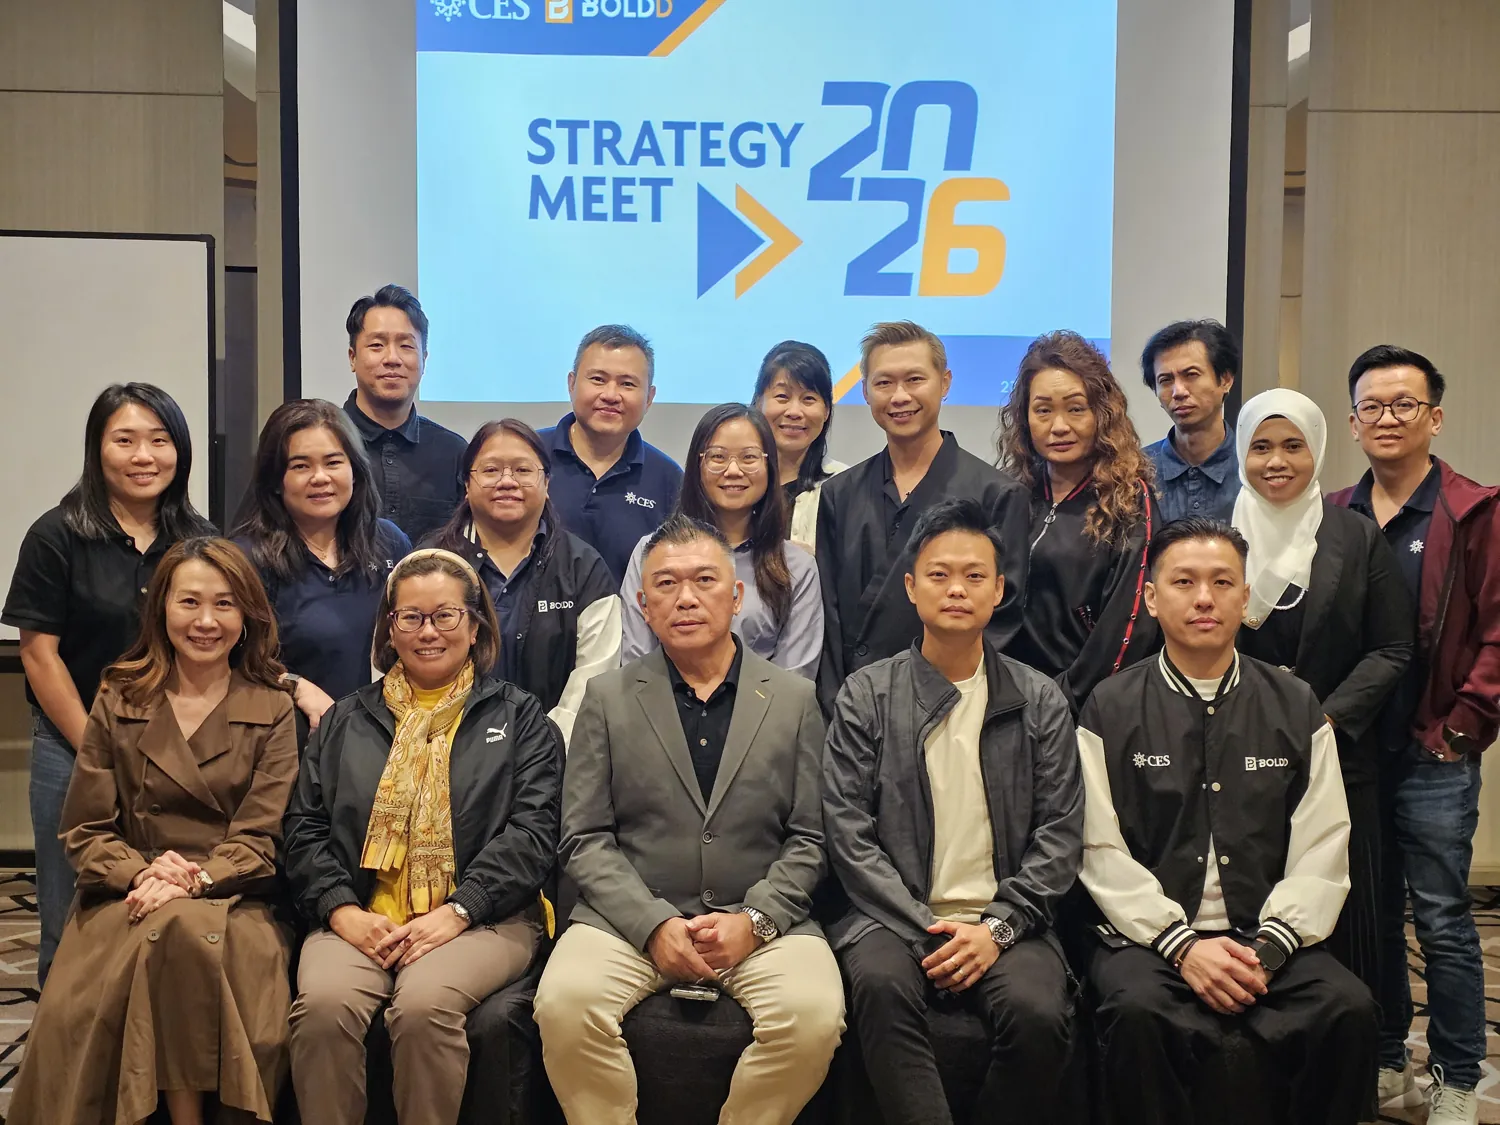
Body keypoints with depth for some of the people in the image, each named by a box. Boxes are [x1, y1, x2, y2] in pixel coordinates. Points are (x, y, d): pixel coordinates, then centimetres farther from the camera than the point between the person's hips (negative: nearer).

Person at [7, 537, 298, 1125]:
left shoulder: (272, 712, 8)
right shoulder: (118, 702, 13)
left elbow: (259, 838, 0)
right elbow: (85, 829, 9)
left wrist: (192, 881, -18)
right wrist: (141, 873, -10)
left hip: (233, 903, -2)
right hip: (128, 898, 2)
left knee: (183, 927, -36)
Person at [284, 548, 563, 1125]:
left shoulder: (518, 717, 12)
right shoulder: (346, 720, 20)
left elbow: (531, 831, 1)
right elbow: (304, 829, 12)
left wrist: (457, 911, -12)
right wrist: (342, 911, -6)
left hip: (479, 918, -2)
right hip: (358, 919, 2)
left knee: (424, 1005, -32)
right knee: (323, 1003, -29)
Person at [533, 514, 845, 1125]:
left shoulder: (793, 698, 9)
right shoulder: (607, 697, 8)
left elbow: (809, 838, 6)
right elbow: (584, 839, 3)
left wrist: (755, 920, -9)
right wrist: (654, 924, -11)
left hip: (761, 921, 0)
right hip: (633, 916, 0)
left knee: (816, 1014, -28)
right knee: (564, 1003, -28)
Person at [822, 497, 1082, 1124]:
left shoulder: (1041, 703, 9)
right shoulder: (866, 695, 6)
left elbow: (1059, 837, 5)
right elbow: (848, 832, -1)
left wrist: (997, 927, -10)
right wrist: (926, 929, -11)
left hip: (1004, 923, 1)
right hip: (897, 917, -1)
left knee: (1038, 1010, -28)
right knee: (881, 983, -33)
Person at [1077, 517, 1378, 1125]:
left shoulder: (1295, 707, 9)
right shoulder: (1111, 710, 3)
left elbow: (1321, 853, 3)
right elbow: (1102, 853, -3)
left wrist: (1269, 949, -10)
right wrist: (1182, 944, -13)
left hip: (1269, 941, 2)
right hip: (1149, 937, -2)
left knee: (1350, 1009, -26)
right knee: (1138, 1012, -33)